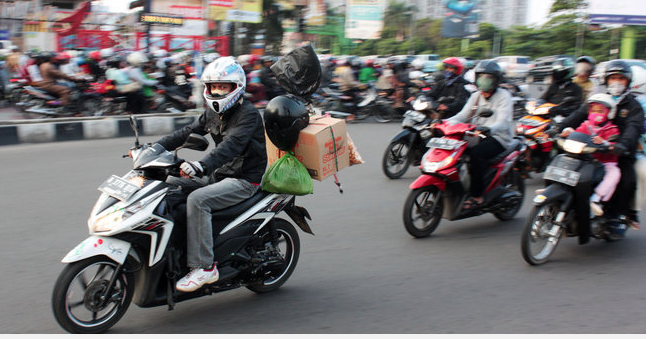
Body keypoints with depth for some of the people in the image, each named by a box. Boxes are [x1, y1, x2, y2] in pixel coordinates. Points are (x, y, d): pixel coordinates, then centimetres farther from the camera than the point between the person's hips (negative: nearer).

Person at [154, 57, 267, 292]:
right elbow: (188, 132, 10)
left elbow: (232, 144, -31)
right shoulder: (213, 113, 12)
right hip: (219, 175, 9)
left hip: (244, 180, -9)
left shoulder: (248, 114, -15)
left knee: (197, 200, -30)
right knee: (170, 185, 3)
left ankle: (204, 267, -26)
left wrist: (202, 165, -46)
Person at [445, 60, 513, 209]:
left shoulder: (503, 96, -4)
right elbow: (462, 115, 11)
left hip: (498, 138, -6)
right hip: (477, 136, 6)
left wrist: (489, 129, -41)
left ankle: (477, 195, -29)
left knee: (476, 153, -34)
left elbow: (503, 122, -19)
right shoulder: (476, 96, 17)